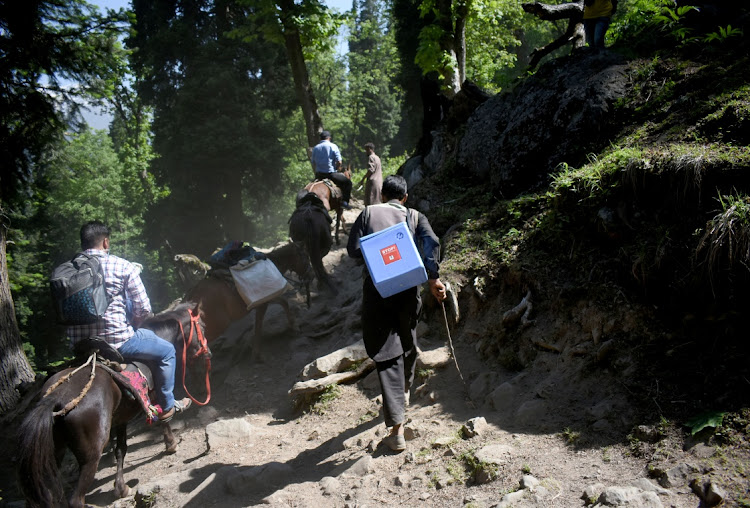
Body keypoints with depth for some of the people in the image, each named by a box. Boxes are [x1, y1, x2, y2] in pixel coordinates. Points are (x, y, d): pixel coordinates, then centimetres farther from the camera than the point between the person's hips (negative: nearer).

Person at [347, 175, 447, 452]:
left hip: (376, 289, -2)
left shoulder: (369, 212, 9)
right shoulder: (415, 216, 10)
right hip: (408, 287, 2)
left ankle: (397, 429, -6)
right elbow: (432, 242, -9)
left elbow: (353, 249, 1)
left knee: (386, 354, -2)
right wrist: (433, 278, -9)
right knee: (408, 342, 26)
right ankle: (404, 392, 52)